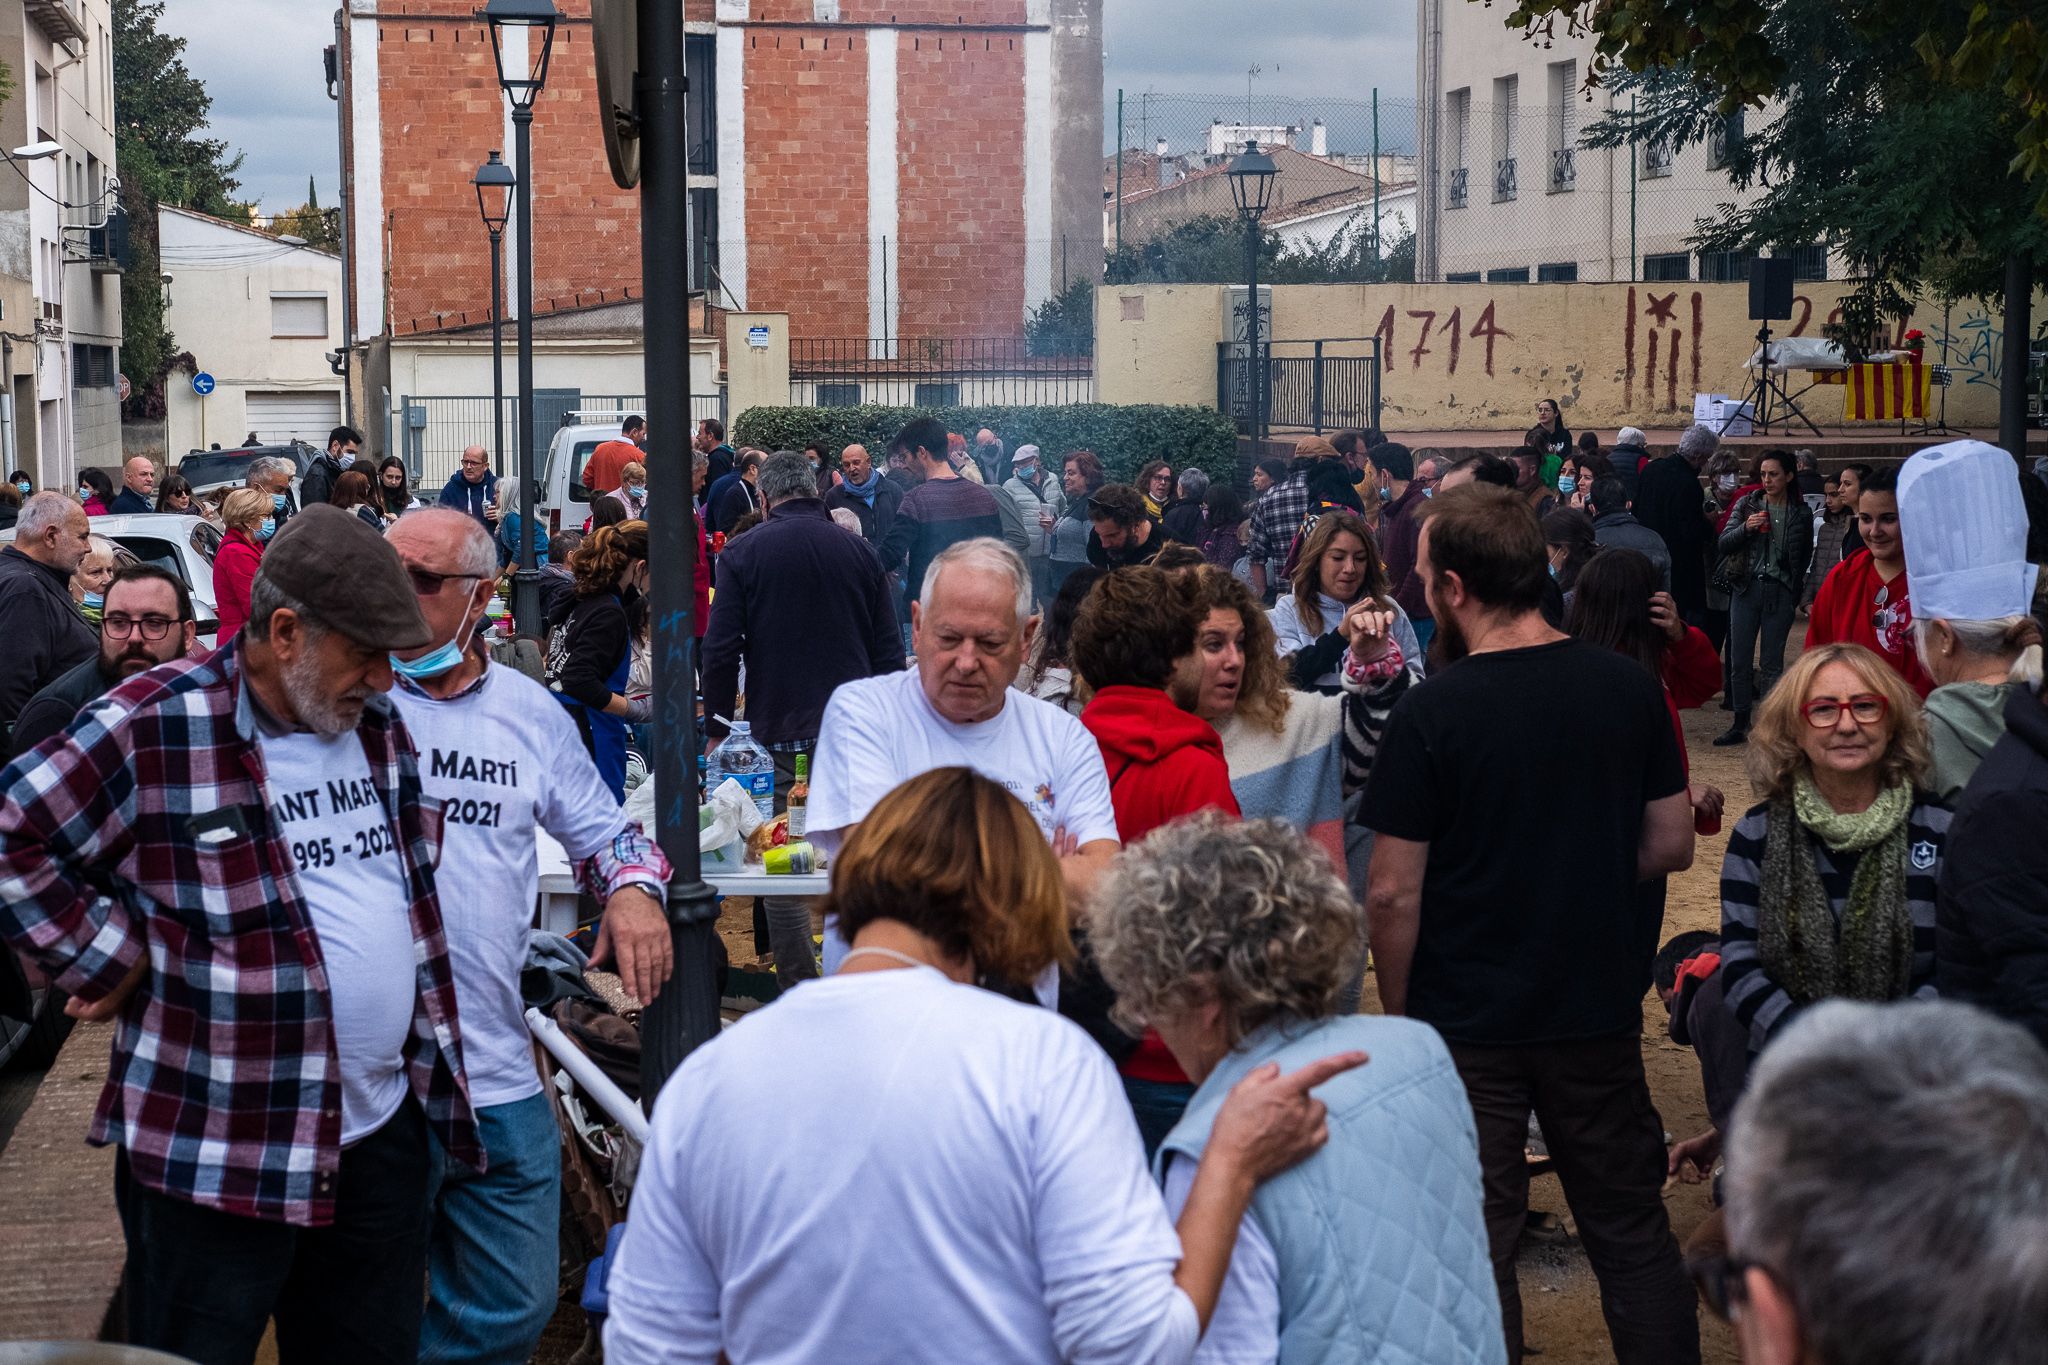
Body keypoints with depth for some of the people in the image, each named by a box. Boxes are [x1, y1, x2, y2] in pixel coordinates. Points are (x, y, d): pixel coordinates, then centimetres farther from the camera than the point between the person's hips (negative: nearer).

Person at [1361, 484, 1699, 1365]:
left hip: (1464, 1022, -4)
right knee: (1631, 1231, 16)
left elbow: (1394, 895, -15)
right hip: (1600, 1011, 4)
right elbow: (1671, 844, 3)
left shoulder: (1428, 714, -17)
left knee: (1474, 1248, 8)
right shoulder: (1629, 688, -5)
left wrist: (1397, 1010, 0)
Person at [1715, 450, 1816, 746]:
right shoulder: (1746, 504, 4)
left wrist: (1796, 595, 7)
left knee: (1772, 664, 2)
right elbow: (1723, 544, 0)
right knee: (1740, 661, 2)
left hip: (1780, 592, -1)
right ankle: (1740, 725, 10)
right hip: (1747, 589, 1)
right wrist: (1745, 528, -18)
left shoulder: (1801, 513, 3)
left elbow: (1804, 558, 11)